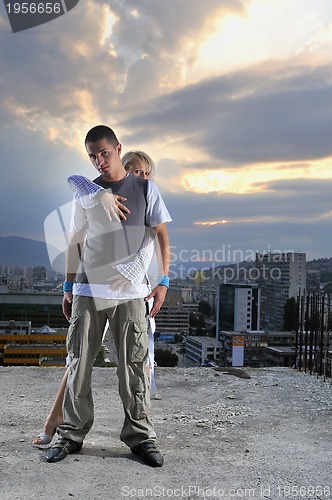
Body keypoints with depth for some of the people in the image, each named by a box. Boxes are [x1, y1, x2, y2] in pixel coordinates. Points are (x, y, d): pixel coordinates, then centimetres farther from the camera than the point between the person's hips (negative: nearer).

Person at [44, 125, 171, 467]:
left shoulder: (145, 189, 5)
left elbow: (161, 236, 6)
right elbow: (76, 242, 14)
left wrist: (163, 280, -1)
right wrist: (68, 286, 11)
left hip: (131, 294, -2)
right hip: (87, 291, 2)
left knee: (133, 367, 1)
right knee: (79, 364, 5)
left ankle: (140, 436, 13)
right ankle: (72, 433, 18)